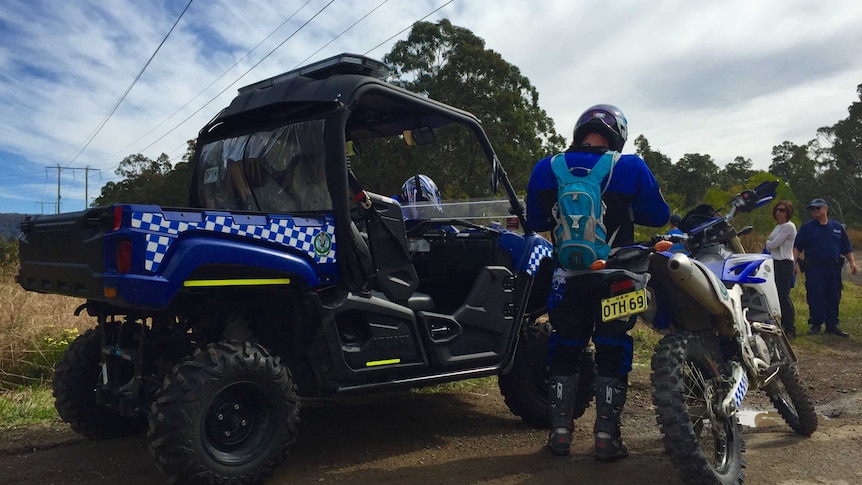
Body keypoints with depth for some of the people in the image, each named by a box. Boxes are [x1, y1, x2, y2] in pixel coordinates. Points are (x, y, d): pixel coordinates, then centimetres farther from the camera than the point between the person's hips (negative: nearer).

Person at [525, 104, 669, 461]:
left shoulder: (545, 169, -3)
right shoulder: (631, 168, -8)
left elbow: (535, 222, 7)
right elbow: (658, 216, 3)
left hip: (567, 278, 2)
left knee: (564, 351, 15)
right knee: (612, 352, 10)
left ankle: (560, 432, 19)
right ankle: (606, 436, 13)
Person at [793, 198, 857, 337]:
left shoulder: (837, 227, 13)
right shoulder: (806, 228, 3)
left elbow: (846, 247, 16)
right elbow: (797, 247, 0)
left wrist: (852, 262, 5)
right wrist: (793, 262, -12)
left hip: (834, 268, 4)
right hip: (814, 268, -3)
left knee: (834, 297, 7)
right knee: (815, 298, -6)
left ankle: (832, 325, 16)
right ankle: (816, 325, 2)